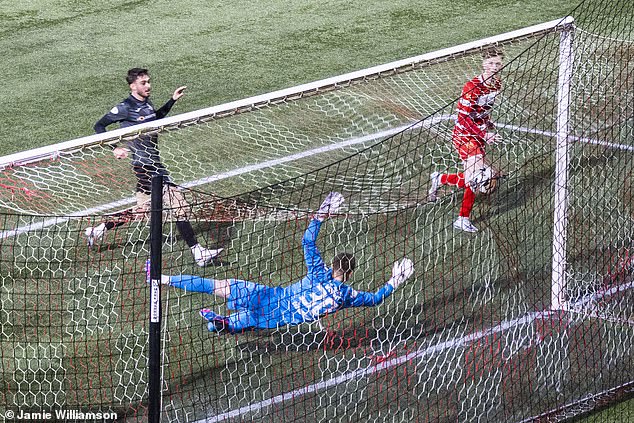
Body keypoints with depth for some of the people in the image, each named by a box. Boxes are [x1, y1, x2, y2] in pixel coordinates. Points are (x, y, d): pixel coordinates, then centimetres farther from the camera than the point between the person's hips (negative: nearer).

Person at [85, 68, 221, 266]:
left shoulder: (146, 103, 10)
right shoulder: (126, 108, -12)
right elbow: (99, 126, -7)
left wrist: (172, 100, 24)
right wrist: (115, 149, -17)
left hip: (153, 160, 9)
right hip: (145, 165, -9)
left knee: (141, 209, 17)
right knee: (178, 205, -12)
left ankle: (97, 231, 27)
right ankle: (197, 252, -11)